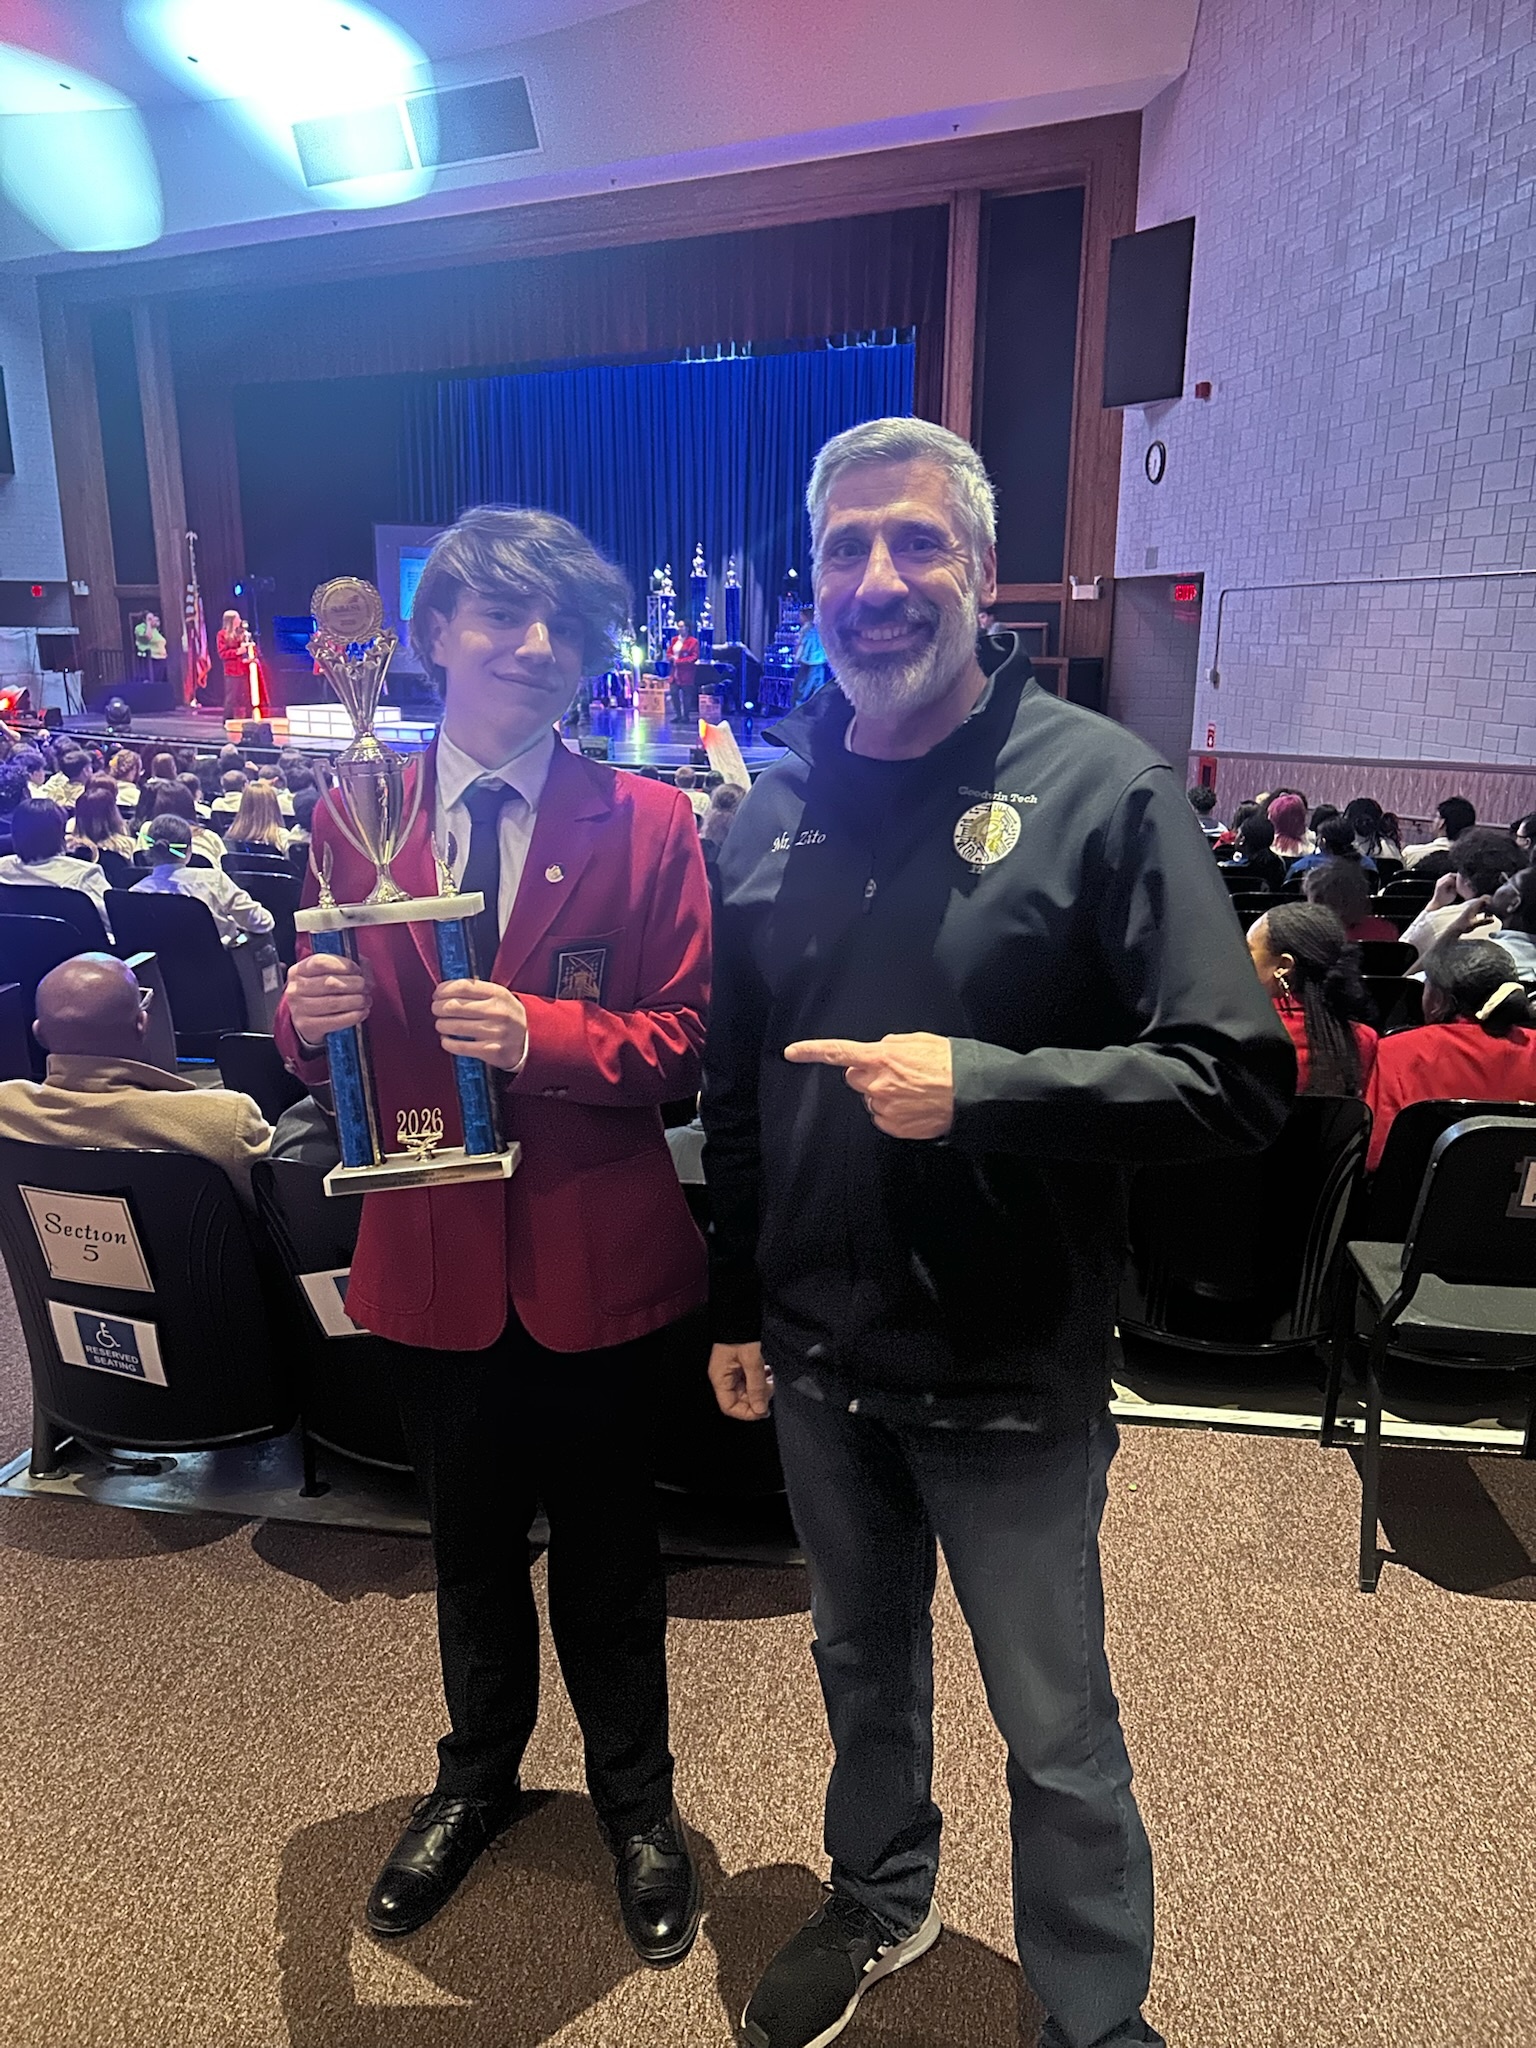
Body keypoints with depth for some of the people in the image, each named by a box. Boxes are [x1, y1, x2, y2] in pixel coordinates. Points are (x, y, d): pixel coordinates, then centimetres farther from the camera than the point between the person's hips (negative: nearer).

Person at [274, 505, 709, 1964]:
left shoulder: (648, 825, -9)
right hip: (431, 1256, 3)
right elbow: (322, 1060, 5)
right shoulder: (352, 818, 0)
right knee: (469, 1542, 24)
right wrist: (310, 1017, -17)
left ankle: (634, 1797, 45)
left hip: (595, 1255, -2)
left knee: (606, 1545, 18)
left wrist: (543, 1032, -27)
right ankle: (479, 1776, 52)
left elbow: (685, 1042, -11)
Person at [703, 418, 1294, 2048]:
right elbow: (733, 1090, 8)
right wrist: (736, 1309, 9)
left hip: (1010, 1371, -4)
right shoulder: (770, 811, 1)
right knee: (862, 1663, 26)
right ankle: (880, 1901, 53)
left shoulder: (1099, 787, -13)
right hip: (817, 1358, 5)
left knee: (1057, 1735, 14)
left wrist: (979, 1085, -27)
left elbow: (1240, 1079, -17)